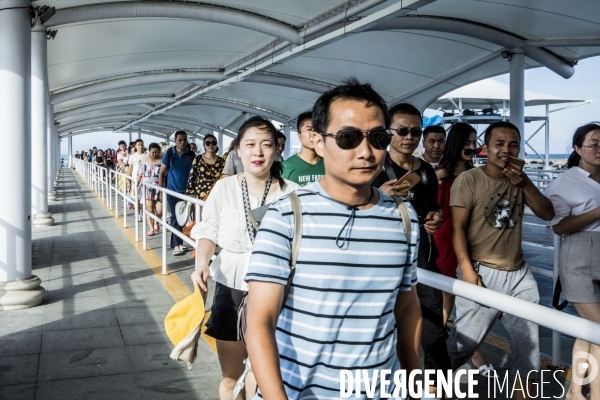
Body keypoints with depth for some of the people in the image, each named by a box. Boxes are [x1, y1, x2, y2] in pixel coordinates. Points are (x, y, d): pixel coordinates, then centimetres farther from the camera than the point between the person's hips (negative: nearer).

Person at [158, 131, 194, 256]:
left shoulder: (191, 155, 1)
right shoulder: (168, 154, -3)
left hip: (187, 191, 2)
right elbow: (161, 173, 1)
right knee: (176, 218, 1)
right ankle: (177, 245, 4)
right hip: (172, 191, -2)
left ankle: (177, 244, 19)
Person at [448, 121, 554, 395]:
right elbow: (458, 227, -12)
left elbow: (548, 214, 1)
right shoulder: (468, 180, -8)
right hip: (482, 273, -6)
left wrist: (526, 184, -13)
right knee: (462, 344, -2)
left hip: (519, 274, 6)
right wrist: (466, 267, -21)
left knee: (528, 348, 15)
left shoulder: (519, 180, 9)